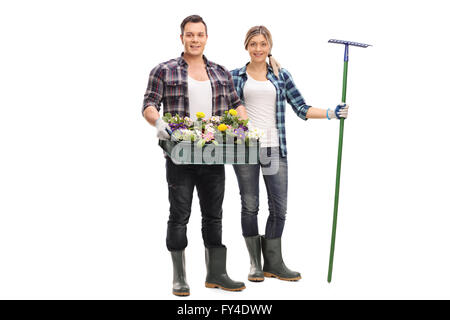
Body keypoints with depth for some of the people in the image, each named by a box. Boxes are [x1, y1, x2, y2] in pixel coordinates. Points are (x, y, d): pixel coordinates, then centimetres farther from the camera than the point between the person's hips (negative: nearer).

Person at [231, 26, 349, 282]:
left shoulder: (282, 76, 12)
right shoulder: (236, 76, 8)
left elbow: (302, 109, 8)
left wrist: (332, 113, -4)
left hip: (275, 148, 1)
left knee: (279, 206, 0)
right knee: (250, 205, 4)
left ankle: (273, 263, 14)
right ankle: (255, 263, 16)